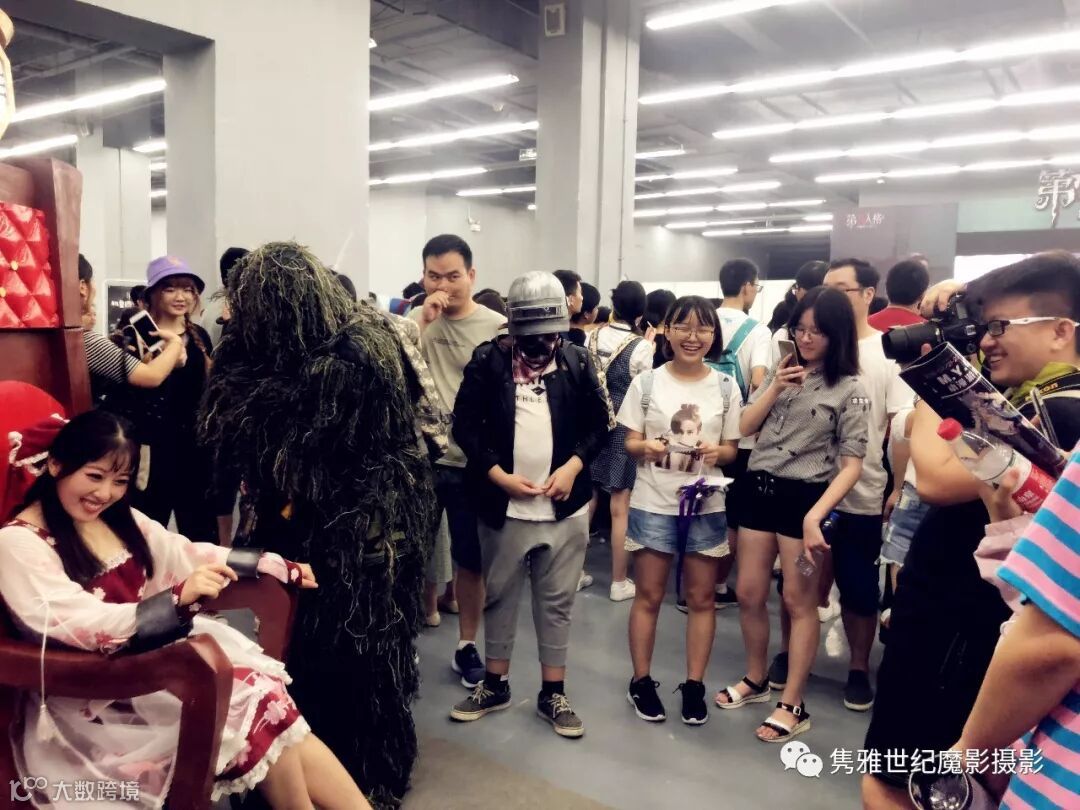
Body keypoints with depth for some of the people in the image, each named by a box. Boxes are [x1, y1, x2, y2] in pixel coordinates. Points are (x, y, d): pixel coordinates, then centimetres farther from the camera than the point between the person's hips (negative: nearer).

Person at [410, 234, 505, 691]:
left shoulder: (496, 327, -4)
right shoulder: (415, 320, 3)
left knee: (471, 560, 11)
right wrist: (423, 321, -17)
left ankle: (466, 646, 30)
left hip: (472, 462, -1)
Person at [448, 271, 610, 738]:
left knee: (556, 602, 12)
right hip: (503, 506, -1)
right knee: (500, 597, 15)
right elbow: (465, 424, -4)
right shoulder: (488, 362, -4)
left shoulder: (577, 362, 1)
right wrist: (499, 476, -13)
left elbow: (598, 424, 5)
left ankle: (553, 694, 26)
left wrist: (573, 466, -11)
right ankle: (495, 684, 32)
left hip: (565, 507, 1)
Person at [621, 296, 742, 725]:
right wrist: (647, 447, -21)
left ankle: (694, 685, 25)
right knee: (649, 596, 8)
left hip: (707, 505, 2)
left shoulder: (726, 387, 1)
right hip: (653, 504, -1)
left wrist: (717, 452, -17)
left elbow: (732, 450, 5)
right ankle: (641, 681, 24)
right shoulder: (646, 383, -2)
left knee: (701, 598, 10)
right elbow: (630, 443, 1)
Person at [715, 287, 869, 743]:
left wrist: (816, 514, -22)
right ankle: (755, 681, 31)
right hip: (760, 489, 5)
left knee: (799, 601, 4)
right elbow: (744, 428, 6)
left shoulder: (849, 390, -6)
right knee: (749, 594, 11)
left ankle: (793, 706, 16)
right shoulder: (782, 371, 10)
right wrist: (775, 389, -8)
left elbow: (852, 463, -11)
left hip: (805, 496, -5)